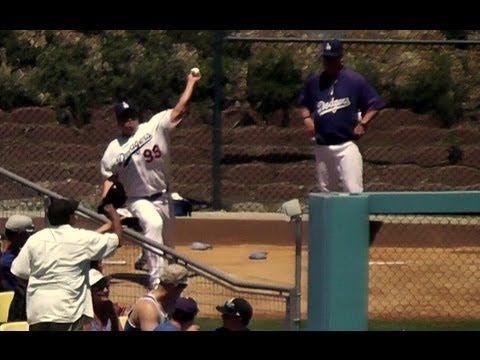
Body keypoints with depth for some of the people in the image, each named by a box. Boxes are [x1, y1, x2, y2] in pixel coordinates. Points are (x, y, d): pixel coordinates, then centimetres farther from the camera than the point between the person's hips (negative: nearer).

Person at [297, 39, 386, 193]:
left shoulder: (355, 80, -4)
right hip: (322, 146, 5)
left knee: (352, 190, -14)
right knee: (326, 191, 12)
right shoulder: (314, 82, 8)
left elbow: (375, 105, -1)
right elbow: (304, 104, 23)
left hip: (346, 145, -5)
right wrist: (307, 118, 3)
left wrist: (362, 124, -13)